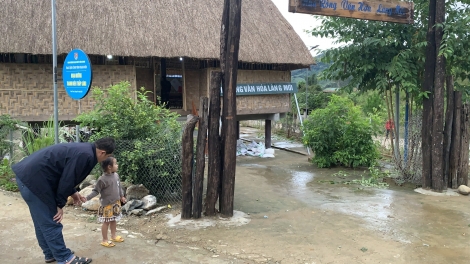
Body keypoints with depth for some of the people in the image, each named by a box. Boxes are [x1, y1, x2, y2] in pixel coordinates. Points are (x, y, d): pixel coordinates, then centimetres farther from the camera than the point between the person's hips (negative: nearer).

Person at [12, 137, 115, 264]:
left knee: (42, 221, 19)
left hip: (27, 174, 11)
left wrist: (73, 192, 23)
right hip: (34, 179, -11)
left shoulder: (82, 149, 13)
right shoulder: (86, 155, -18)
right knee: (51, 222, 1)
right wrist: (60, 204, -6)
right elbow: (67, 179, -17)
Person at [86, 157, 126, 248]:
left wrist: (122, 196, 26)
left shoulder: (116, 175, 1)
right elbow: (96, 191, -16)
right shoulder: (102, 179, -21)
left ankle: (114, 236, 34)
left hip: (116, 202, 7)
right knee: (106, 222, 3)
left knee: (113, 220, 19)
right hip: (107, 204, -7)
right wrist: (87, 198, -28)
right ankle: (105, 240, 15)